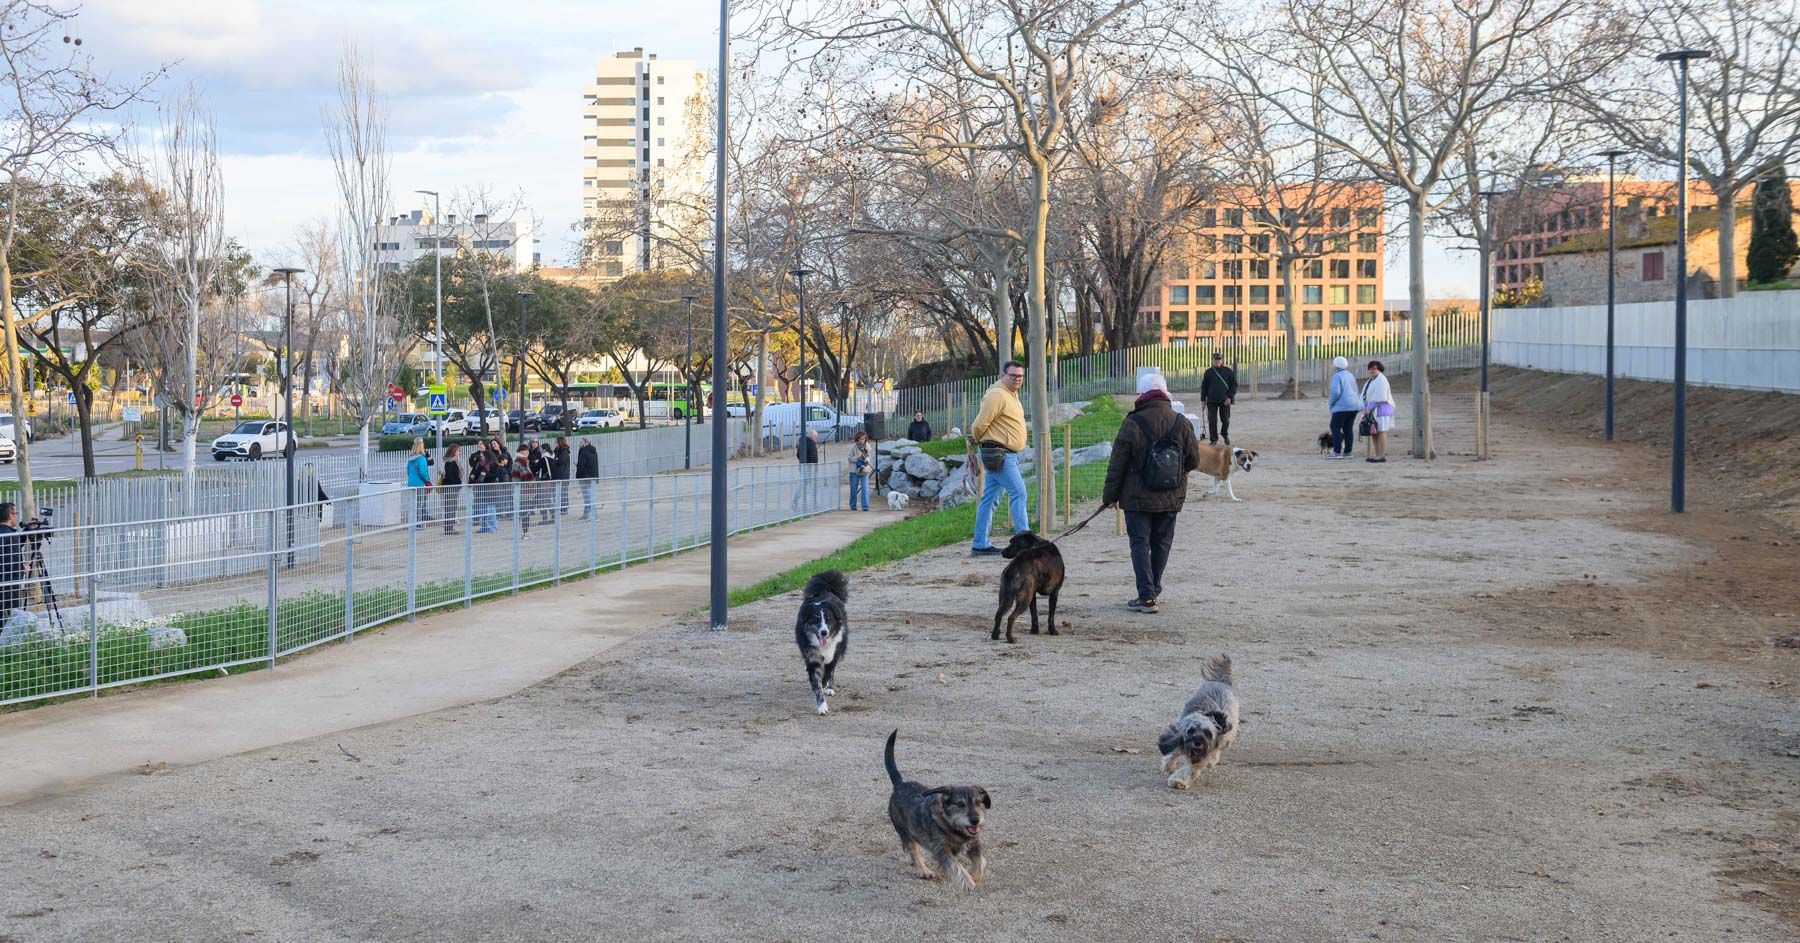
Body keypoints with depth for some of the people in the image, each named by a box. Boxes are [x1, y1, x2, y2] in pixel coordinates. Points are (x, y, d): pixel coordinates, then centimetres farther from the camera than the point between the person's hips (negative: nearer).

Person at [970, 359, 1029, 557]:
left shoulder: (1012, 394, 17)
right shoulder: (997, 395, -16)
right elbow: (979, 425, -17)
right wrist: (979, 441, 1)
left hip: (1008, 454, 10)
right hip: (999, 454, -10)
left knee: (990, 498, 9)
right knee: (1018, 493, -11)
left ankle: (980, 545, 11)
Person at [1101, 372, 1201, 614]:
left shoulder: (1132, 423, -12)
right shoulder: (1182, 423, -1)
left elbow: (1117, 465, -8)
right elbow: (1193, 461, 6)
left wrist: (1110, 495, 2)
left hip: (1138, 497, -3)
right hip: (1171, 499, 4)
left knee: (1140, 543, 2)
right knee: (1161, 544, 15)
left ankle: (1146, 596, -6)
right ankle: (1153, 591, 24)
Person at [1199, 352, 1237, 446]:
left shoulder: (1228, 371, 3)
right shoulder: (1209, 372, 7)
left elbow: (1234, 385, 2)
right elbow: (1204, 386, 11)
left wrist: (1230, 397, -9)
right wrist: (1203, 399, 5)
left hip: (1225, 401, -1)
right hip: (1212, 401, 1)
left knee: (1225, 420, 7)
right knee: (1212, 421, -3)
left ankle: (1225, 434, 34)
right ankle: (1214, 440, 4)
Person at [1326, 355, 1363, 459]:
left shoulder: (1337, 376, -11)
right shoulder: (1350, 375, 14)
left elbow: (1335, 392, -22)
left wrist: (1330, 403, -5)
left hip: (1343, 406, -8)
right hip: (1353, 405, 8)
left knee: (1335, 427, -3)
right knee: (1348, 428, 9)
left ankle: (1337, 452, -7)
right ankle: (1348, 452, 7)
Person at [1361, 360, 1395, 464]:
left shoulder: (1381, 380, -12)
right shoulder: (1371, 380, 17)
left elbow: (1379, 397, -20)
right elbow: (1365, 396, 14)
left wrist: (1370, 408, -19)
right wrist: (1364, 407, -1)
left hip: (1380, 409, -9)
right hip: (1372, 411, 9)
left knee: (1380, 432, -8)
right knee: (1373, 433, 8)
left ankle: (1382, 455, -6)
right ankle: (1377, 455, 12)